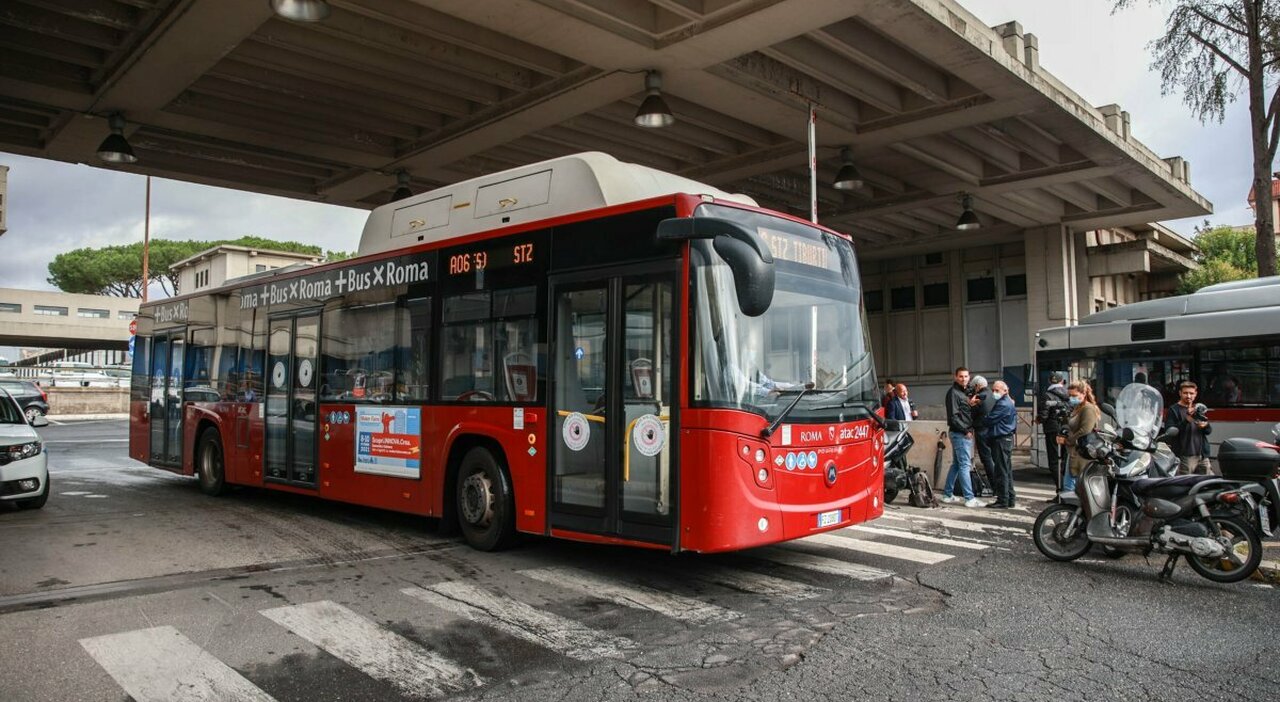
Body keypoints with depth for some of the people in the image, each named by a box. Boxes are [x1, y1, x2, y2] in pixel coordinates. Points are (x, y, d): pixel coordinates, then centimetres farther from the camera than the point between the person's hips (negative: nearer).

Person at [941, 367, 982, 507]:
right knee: (964, 465, -8)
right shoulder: (953, 392, -11)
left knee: (956, 464, 12)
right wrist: (966, 430, -15)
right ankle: (969, 498, -7)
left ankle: (947, 494, 18)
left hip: (966, 432, 9)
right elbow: (953, 416, -17)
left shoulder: (966, 392, 17)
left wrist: (970, 429, 4)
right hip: (959, 433, -9)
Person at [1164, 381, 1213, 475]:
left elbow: (1209, 431, 19)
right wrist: (1186, 420, -25)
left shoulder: (1198, 409, 19)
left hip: (1202, 456, 7)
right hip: (1185, 457, -7)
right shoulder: (1173, 410, -3)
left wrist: (1205, 425, -6)